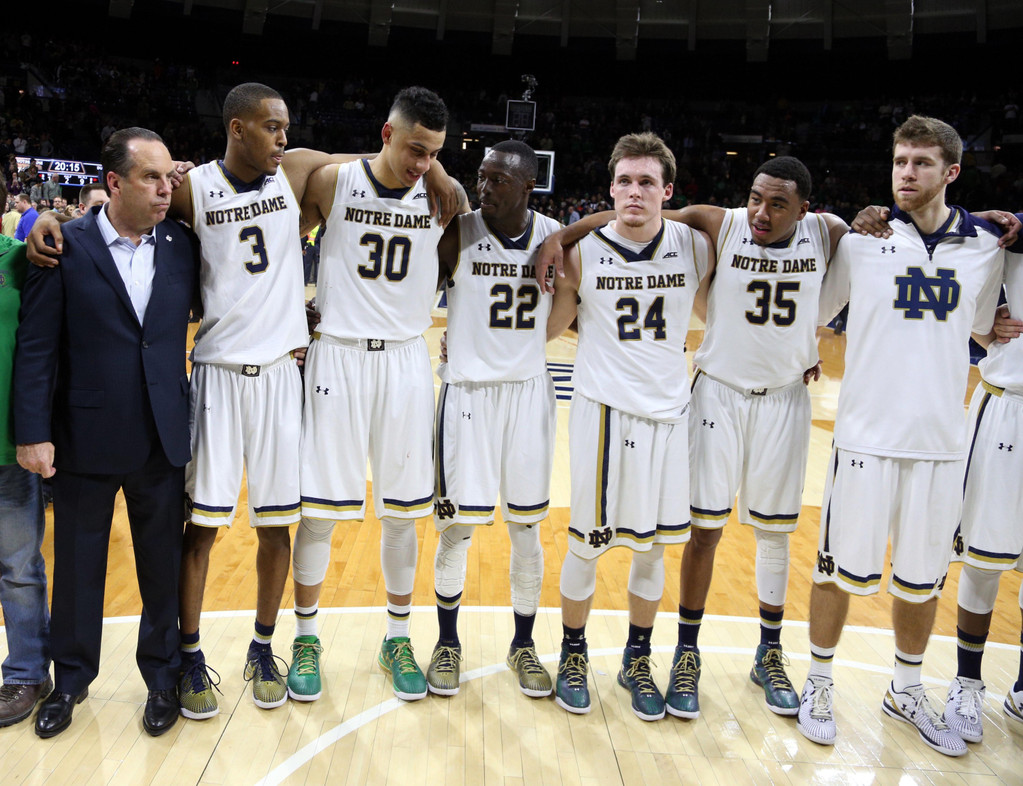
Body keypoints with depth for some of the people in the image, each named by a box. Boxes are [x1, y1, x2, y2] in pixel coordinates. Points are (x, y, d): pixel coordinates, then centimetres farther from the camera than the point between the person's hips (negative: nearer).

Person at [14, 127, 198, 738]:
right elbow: (37, 345, -6)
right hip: (85, 438, -1)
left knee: (164, 565, 12)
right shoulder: (64, 247, -6)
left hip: (163, 438, 2)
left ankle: (162, 677, 31)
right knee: (78, 566, 14)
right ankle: (71, 678, 36)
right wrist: (33, 432, -10)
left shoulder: (183, 244, 2)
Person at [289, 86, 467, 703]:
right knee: (319, 506, 3)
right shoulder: (332, 182, -3)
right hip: (337, 355, -1)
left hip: (407, 359, 2)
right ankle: (306, 637, 22)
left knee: (403, 508, 7)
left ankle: (398, 638, 24)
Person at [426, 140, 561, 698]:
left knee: (526, 528, 10)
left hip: (529, 391, 3)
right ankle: (447, 643, 27)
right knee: (457, 526, 3)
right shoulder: (456, 233, -7)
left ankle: (523, 645, 29)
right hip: (467, 393, -2)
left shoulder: (554, 236, 1)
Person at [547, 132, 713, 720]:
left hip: (668, 412, 2)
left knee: (652, 547, 12)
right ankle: (574, 655, 30)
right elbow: (549, 328, 4)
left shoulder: (697, 247, -2)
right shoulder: (582, 252, -5)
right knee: (586, 544, 7)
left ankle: (638, 661, 32)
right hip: (603, 408, -2)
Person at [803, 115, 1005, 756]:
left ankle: (906, 690, 34)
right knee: (842, 569, 6)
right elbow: (811, 315, 9)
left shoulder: (987, 246, 5)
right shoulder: (861, 240, -2)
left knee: (922, 577, 14)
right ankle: (819, 683, 26)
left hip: (941, 440, 3)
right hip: (866, 434, -2)